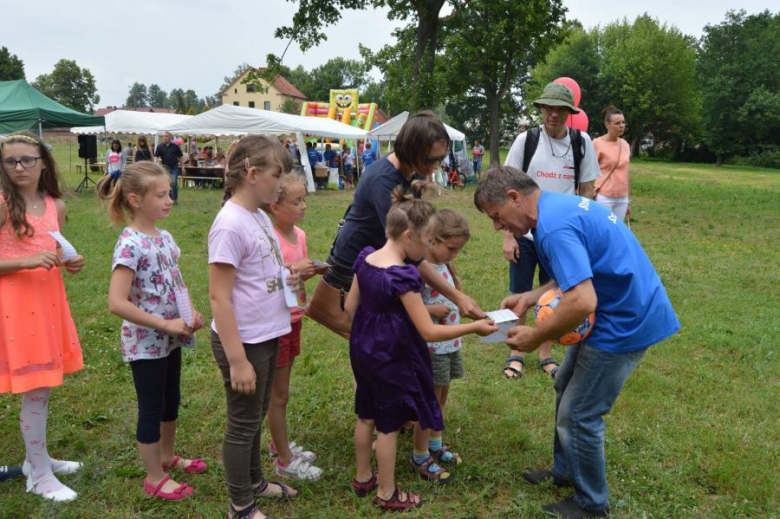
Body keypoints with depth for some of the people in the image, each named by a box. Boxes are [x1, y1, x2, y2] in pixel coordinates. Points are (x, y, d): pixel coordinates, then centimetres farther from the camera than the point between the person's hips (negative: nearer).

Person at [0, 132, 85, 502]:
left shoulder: (55, 205, 7)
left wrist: (69, 263, -1)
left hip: (48, 298, 7)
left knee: (44, 385, 16)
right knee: (34, 389, 0)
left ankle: (36, 458, 34)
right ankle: (40, 475, 16)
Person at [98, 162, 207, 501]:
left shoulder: (165, 237, 3)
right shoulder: (130, 244, -22)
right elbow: (116, 303, -28)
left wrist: (191, 315, -1)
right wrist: (165, 324, -23)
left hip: (170, 338, 8)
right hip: (146, 342, -8)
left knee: (171, 401, 22)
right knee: (151, 408, 7)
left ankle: (167, 457, 43)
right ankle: (155, 478, 25)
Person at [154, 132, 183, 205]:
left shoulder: (175, 146, 0)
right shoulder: (160, 147, 1)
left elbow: (180, 157, 7)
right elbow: (156, 156, -5)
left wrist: (182, 166, 5)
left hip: (174, 167, -2)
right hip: (165, 167, 2)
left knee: (173, 183, -12)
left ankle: (175, 199, -1)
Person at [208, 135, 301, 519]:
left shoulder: (259, 216, 4)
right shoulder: (231, 225, -22)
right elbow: (219, 298, -23)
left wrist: (286, 279, 3)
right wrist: (237, 360, -22)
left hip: (267, 336, 8)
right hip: (243, 341, -8)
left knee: (256, 416, 24)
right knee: (243, 422, 9)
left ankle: (253, 480, 45)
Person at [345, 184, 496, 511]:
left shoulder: (365, 258, -4)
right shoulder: (403, 275, -28)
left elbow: (350, 307, 5)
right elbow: (429, 332, -27)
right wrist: (474, 327, -20)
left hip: (363, 349, 8)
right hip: (391, 357, -8)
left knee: (367, 416, 22)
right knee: (389, 424, 9)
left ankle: (363, 478, 41)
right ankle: (386, 494, 26)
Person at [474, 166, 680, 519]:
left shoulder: (554, 227, -26)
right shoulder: (558, 206, 7)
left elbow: (582, 302, -34)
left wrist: (536, 337, -19)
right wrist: (528, 299, 7)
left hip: (626, 321, -11)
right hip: (617, 309, 11)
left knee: (578, 414, 1)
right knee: (566, 386, 22)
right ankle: (565, 471, 39)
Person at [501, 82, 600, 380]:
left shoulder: (582, 143, -2)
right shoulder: (526, 140, -6)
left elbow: (586, 191, 5)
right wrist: (507, 236, -7)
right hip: (525, 234, -1)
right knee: (519, 296, 7)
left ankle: (546, 355, 27)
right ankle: (516, 354, 23)